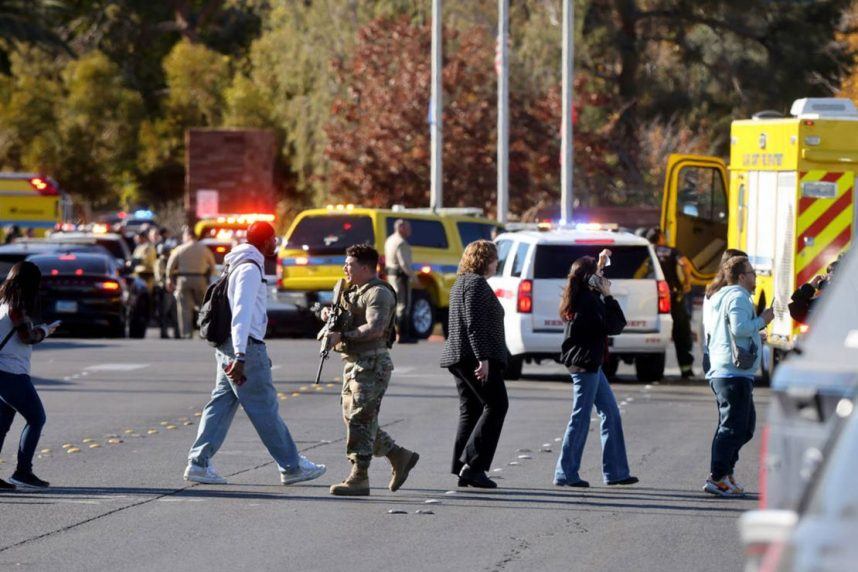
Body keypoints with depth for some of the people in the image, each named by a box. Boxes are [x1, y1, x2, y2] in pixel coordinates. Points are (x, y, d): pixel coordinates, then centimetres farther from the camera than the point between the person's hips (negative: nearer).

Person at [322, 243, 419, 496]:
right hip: (354, 363, 10)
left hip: (372, 364, -10)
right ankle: (400, 457, 19)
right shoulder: (353, 292, 20)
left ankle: (359, 478, -9)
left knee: (360, 419, -10)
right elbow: (347, 322, 28)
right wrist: (330, 316, 6)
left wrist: (342, 336, -25)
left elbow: (374, 328, -25)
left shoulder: (378, 293, -12)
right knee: (352, 417, 12)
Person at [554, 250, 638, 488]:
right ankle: (566, 473, 1)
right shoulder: (590, 301, -20)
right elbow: (615, 326, -16)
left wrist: (600, 263, 31)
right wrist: (608, 296, -9)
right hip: (585, 363, -10)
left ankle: (615, 471, 16)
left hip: (589, 364, 10)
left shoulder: (578, 297, 8)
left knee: (611, 413, 14)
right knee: (580, 418, -4)